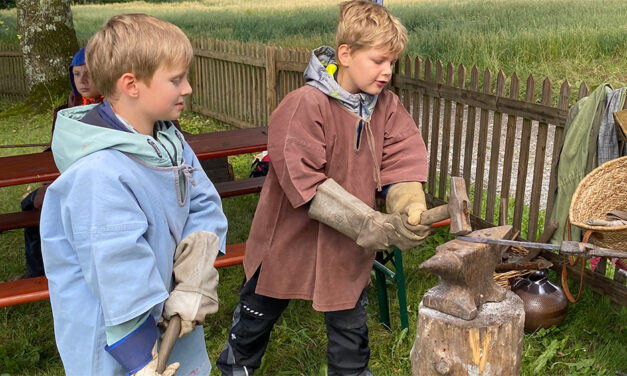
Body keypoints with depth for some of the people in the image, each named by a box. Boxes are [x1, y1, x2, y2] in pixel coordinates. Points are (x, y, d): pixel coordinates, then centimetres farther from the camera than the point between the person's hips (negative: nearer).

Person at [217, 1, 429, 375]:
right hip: (291, 239, -4)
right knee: (257, 317, 20)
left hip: (349, 247, 4)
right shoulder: (305, 105, -25)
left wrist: (409, 212, -32)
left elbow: (404, 161, -11)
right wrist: (373, 226, -32)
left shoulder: (387, 105, -5)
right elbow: (305, 183, -30)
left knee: (350, 323, 19)